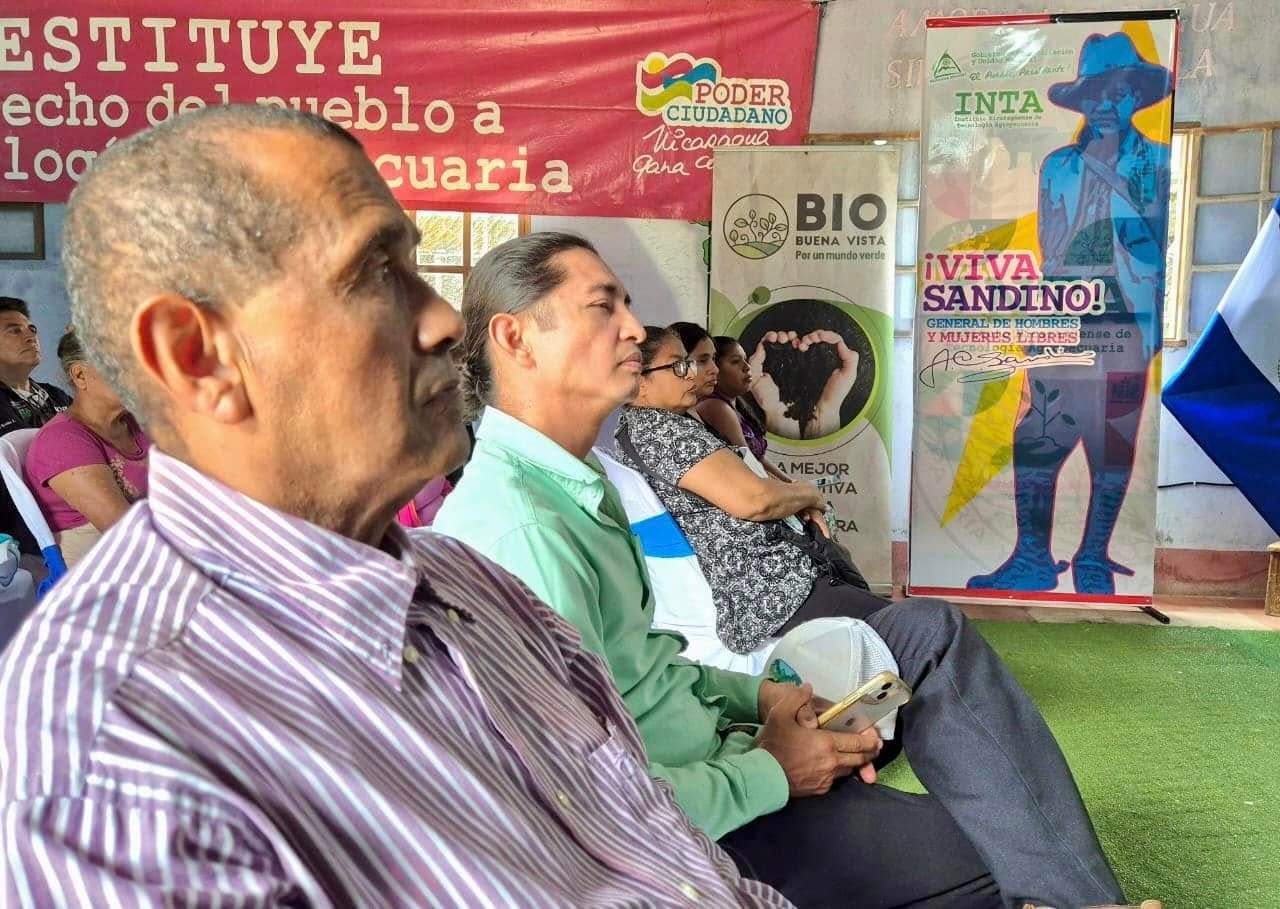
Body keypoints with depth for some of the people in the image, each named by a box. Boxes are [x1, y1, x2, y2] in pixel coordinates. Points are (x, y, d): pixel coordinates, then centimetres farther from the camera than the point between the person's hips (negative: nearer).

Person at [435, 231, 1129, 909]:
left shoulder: (570, 485, 7)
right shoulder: (519, 530, -28)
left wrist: (757, 697, 0)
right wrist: (769, 774, -16)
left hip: (710, 747, 10)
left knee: (927, 631, 4)